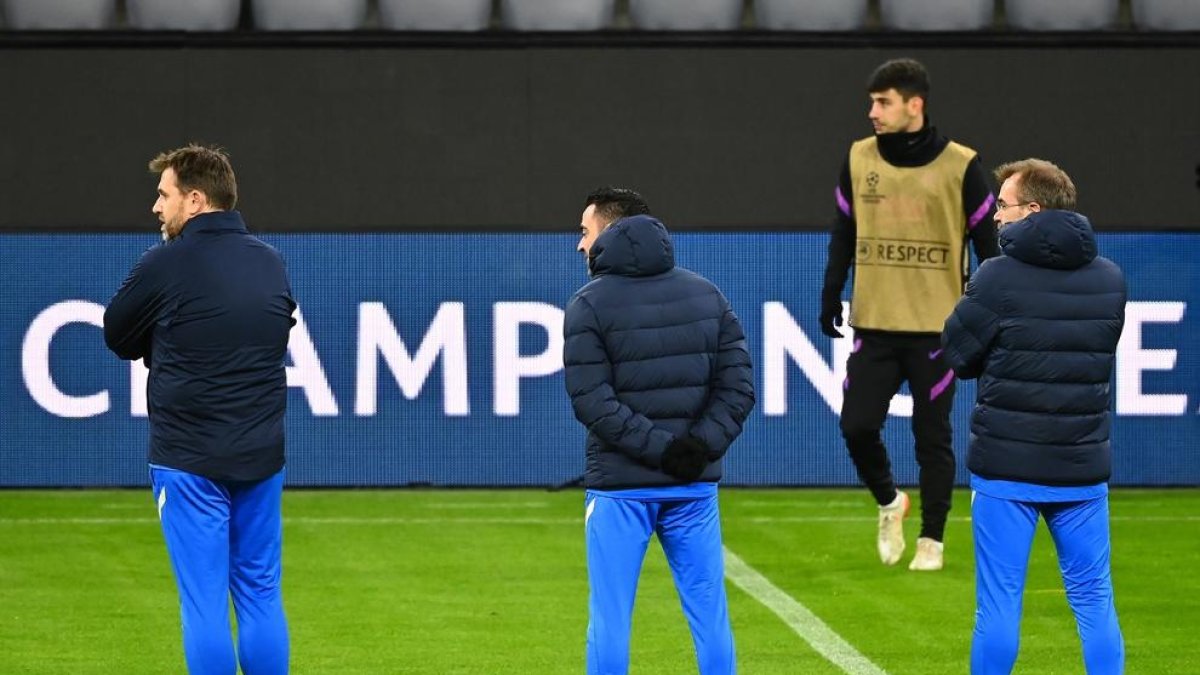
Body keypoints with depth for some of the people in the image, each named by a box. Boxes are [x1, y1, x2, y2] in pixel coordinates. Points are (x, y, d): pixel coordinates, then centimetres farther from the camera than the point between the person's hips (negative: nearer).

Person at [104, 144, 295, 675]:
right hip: (261, 457, 5)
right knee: (260, 594, 11)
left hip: (189, 461, -5)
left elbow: (117, 337, 1)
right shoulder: (272, 265, 7)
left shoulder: (165, 266, -10)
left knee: (204, 600, -2)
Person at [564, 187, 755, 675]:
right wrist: (701, 445, -7)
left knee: (610, 618, 1)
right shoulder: (706, 294, 8)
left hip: (620, 487, -4)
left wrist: (659, 447, -13)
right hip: (694, 486, 4)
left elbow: (592, 401, -14)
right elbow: (738, 386, 1)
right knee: (709, 611, 7)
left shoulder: (589, 305, -5)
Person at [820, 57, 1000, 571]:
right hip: (874, 325, 3)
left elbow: (986, 244, 1)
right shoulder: (859, 159, 4)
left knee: (932, 437, 2)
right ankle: (888, 502, 23)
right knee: (857, 426, -5)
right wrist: (831, 295, 6)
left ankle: (931, 540, 15)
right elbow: (843, 234, 12)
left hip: (936, 327, -3)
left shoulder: (960, 166, -5)